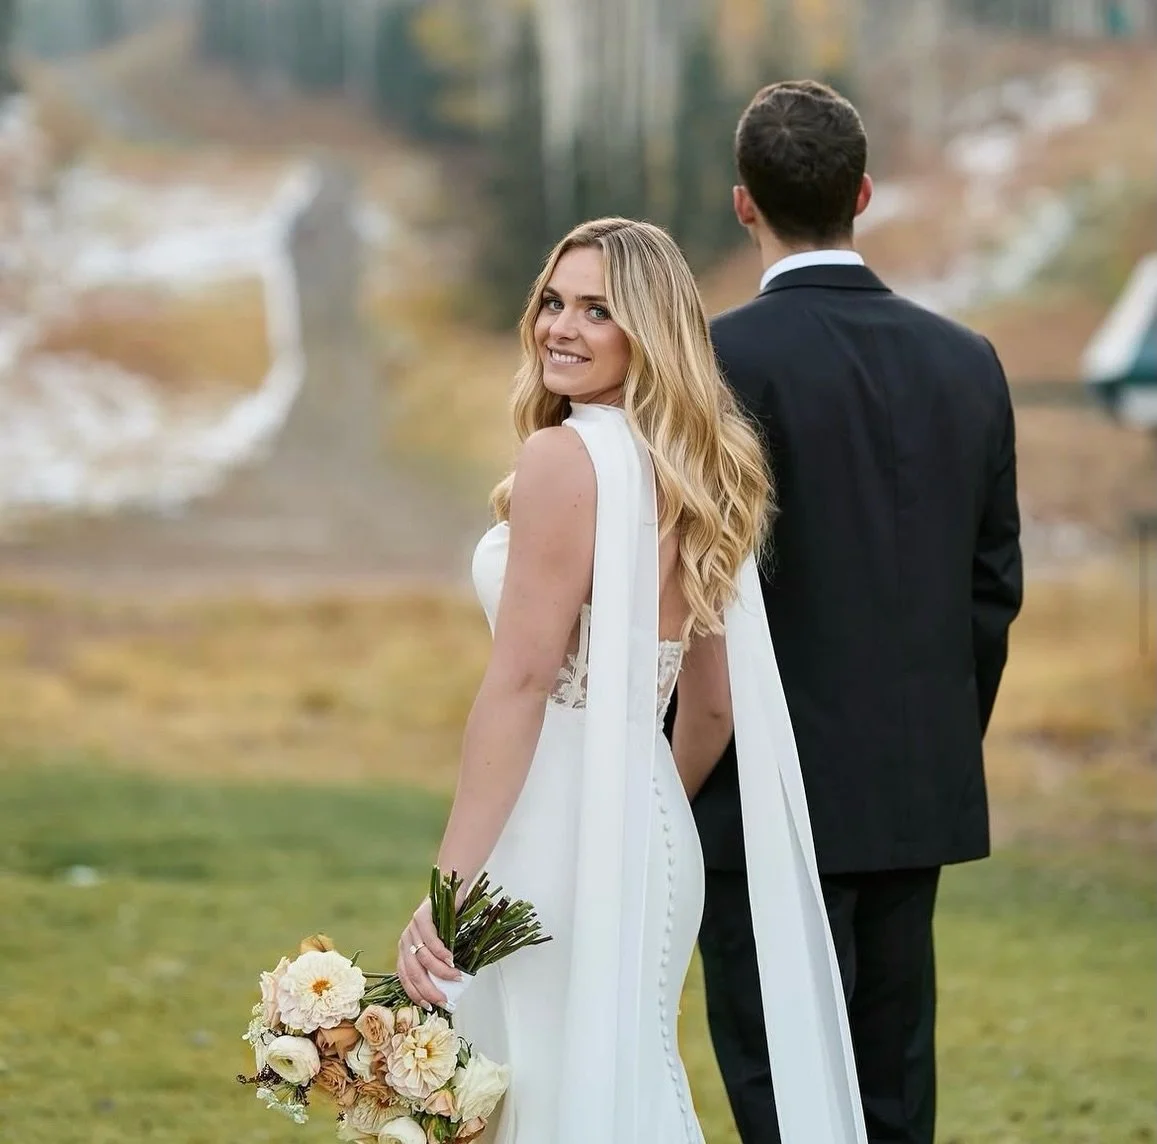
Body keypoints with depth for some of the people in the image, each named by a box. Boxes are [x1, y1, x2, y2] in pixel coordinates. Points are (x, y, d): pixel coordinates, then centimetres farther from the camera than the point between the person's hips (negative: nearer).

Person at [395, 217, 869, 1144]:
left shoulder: (565, 456, -14)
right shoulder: (697, 471, 11)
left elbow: (522, 681, -18)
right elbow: (715, 702, 16)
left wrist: (447, 884, -18)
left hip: (559, 837, -9)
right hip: (651, 836, 9)